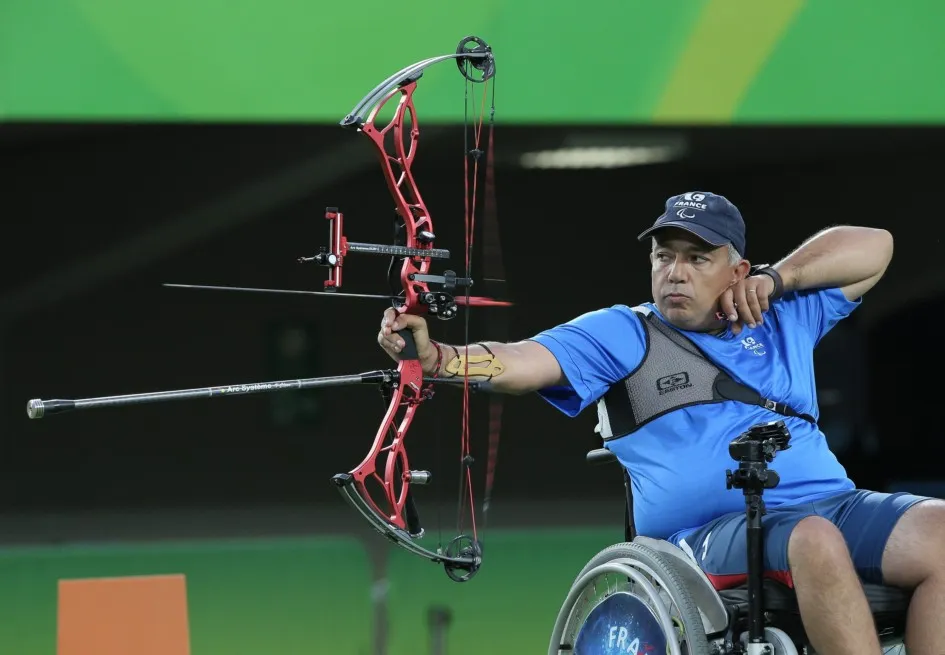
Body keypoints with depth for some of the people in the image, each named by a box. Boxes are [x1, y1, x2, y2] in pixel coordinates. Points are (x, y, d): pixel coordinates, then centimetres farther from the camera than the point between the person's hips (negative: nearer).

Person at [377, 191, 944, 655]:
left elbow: (873, 247, 23)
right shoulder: (621, 335, 12)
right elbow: (520, 362, -2)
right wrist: (435, 356, -21)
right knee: (815, 539, -37)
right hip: (712, 529, -4)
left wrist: (777, 279, 8)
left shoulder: (784, 319, 23)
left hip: (835, 503, 4)